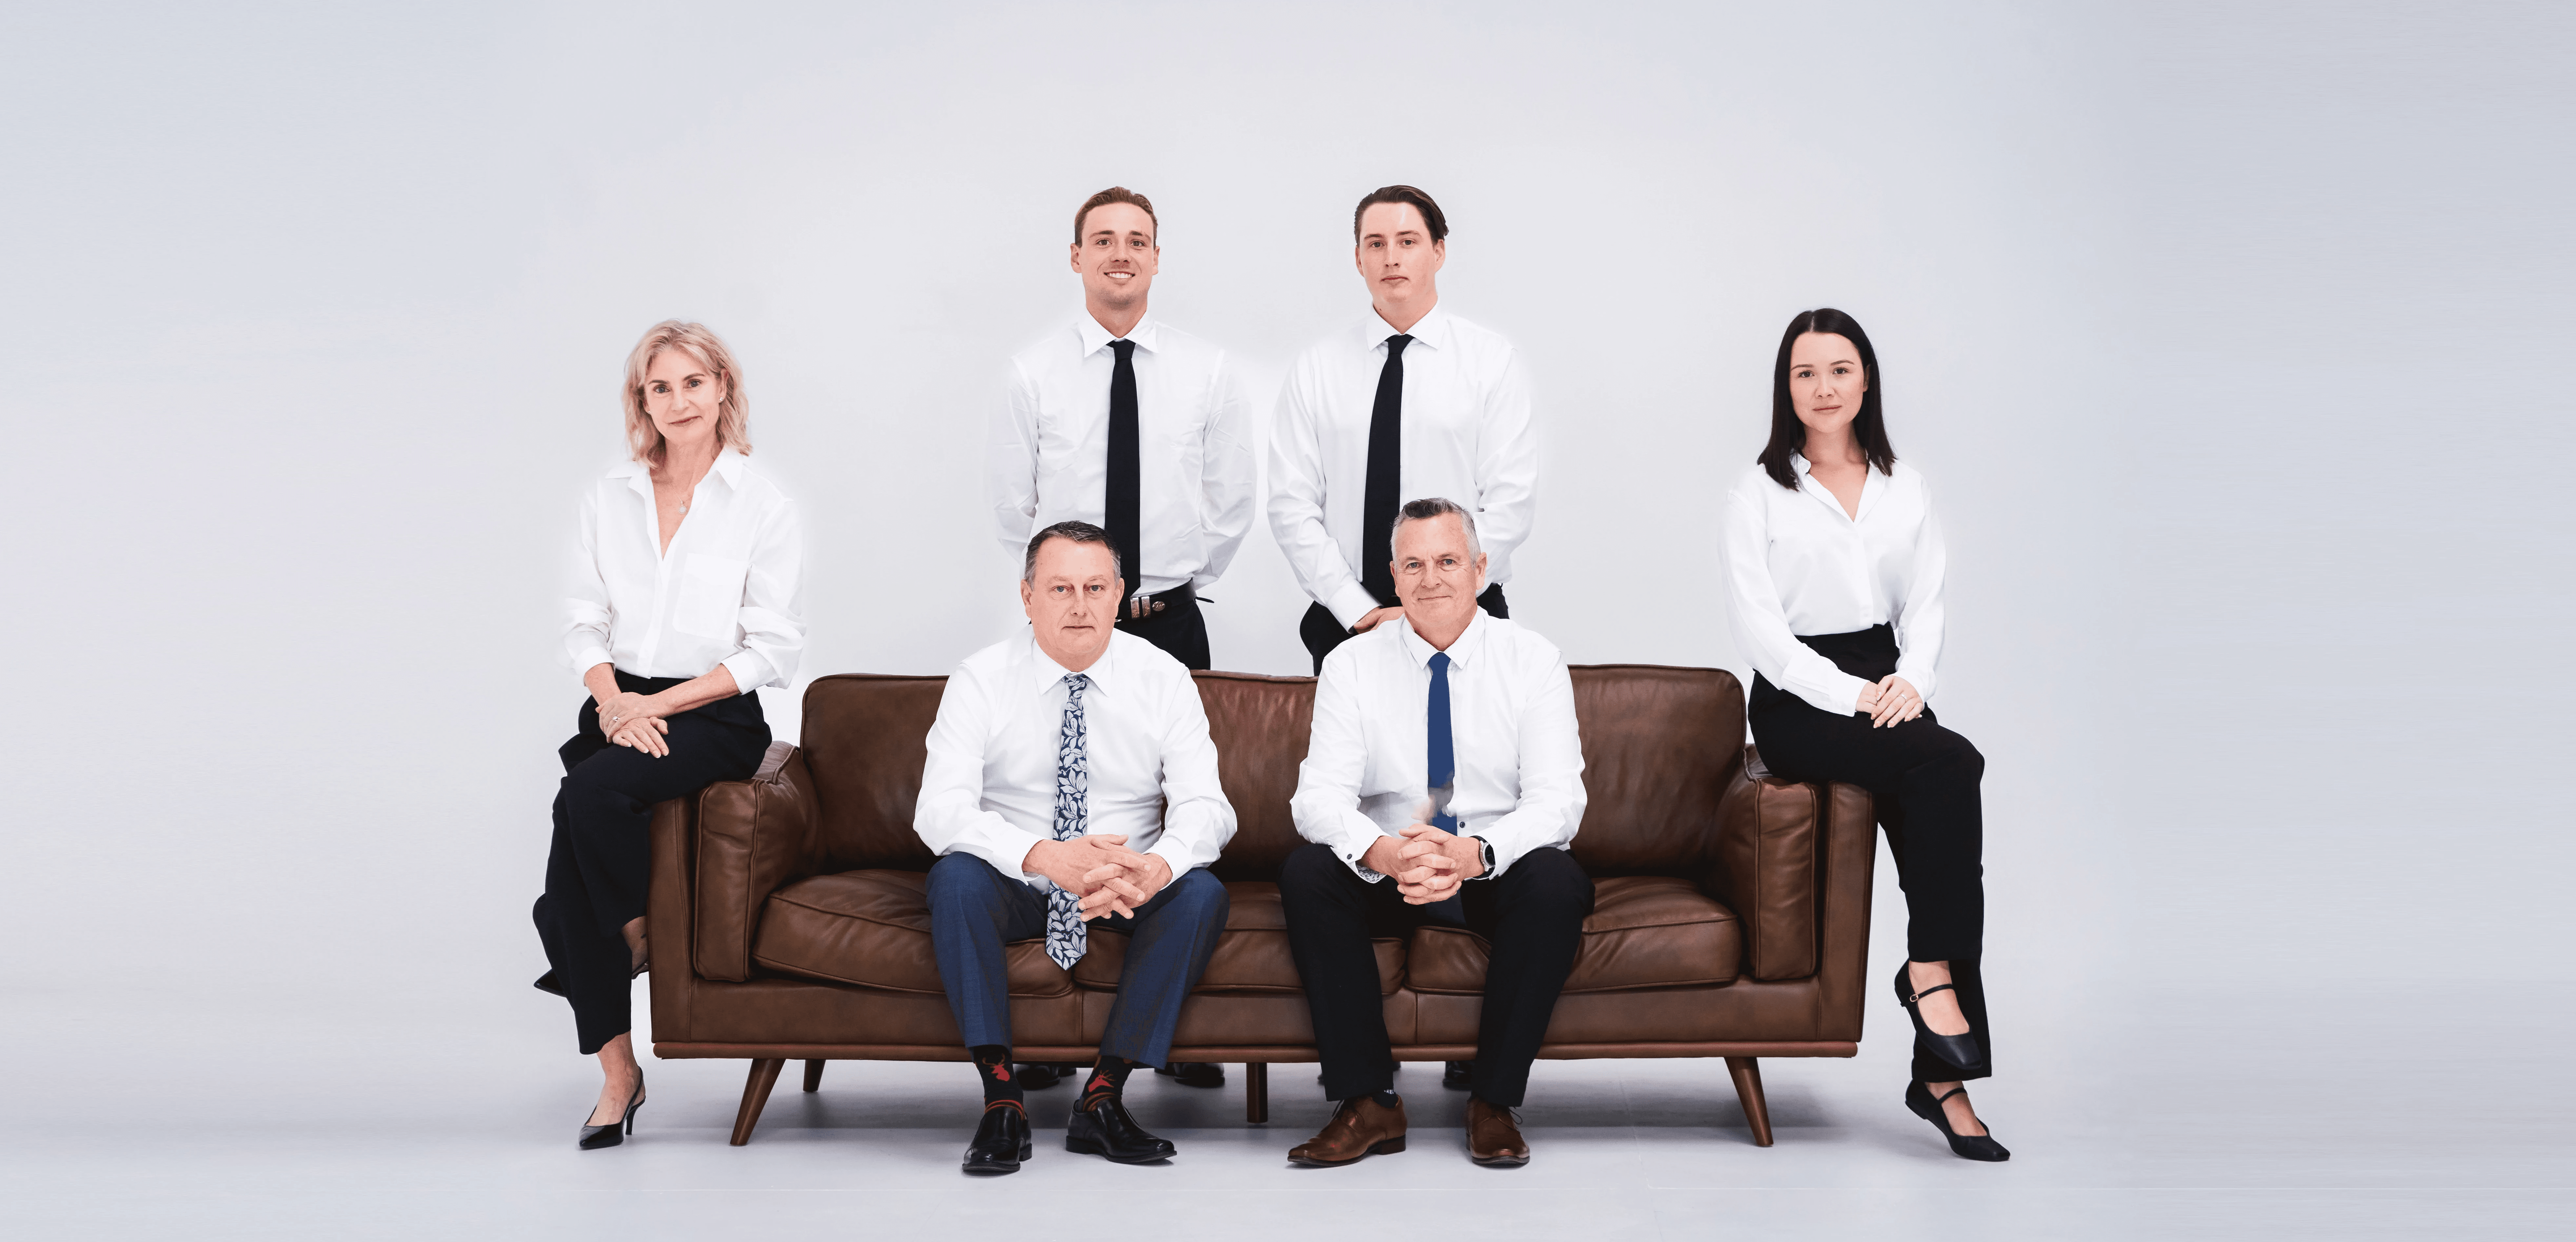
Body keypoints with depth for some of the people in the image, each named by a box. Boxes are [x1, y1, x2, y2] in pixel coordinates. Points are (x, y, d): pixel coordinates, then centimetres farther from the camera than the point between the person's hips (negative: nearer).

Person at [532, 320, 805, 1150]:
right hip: (621, 708, 4)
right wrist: (612, 700, -9)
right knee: (568, 876, -18)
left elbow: (773, 647, -5)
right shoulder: (610, 499, 12)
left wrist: (659, 704, -11)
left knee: (590, 794, -32)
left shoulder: (763, 507, -1)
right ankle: (617, 1074, -8)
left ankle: (640, 939, -4)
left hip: (715, 717, -4)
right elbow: (585, 621, 11)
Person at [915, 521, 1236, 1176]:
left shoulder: (1163, 679, -4)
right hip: (1015, 887, -1)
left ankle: (1104, 1097, -22)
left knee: (1202, 894, -29)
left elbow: (1204, 805, -12)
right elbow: (940, 810, -19)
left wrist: (1157, 867, -37)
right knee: (956, 877, -32)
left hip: (1130, 891, 1)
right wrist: (1042, 856, -38)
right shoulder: (981, 680, -8)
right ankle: (1001, 1100, -26)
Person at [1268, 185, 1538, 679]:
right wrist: (1357, 610, -11)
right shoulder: (1315, 370, 5)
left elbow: (1511, 502, -6)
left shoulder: (1492, 360, 1)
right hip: (1343, 625, 1)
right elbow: (1292, 507, 0)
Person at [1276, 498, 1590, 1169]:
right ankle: (1368, 1103, -21)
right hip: (1386, 880, 1)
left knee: (1557, 881, -33)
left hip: (1499, 874, -1)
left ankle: (1495, 1103, -20)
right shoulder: (1353, 665, -1)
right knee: (1306, 872, -27)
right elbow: (1319, 796, -11)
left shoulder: (1532, 661, -4)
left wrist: (1478, 853, -35)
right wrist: (1381, 851, -35)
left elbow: (1557, 799, -13)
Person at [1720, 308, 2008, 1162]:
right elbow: (1758, 623, -6)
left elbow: (1925, 604, 12)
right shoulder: (1758, 492, 2)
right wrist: (1850, 694, -16)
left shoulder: (1905, 489, 16)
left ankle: (1942, 1077, -16)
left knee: (1941, 818, -20)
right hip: (1797, 703, -4)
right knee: (1952, 765, -29)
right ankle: (1933, 969, -17)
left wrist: (1911, 682, -9)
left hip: (1888, 691, 4)